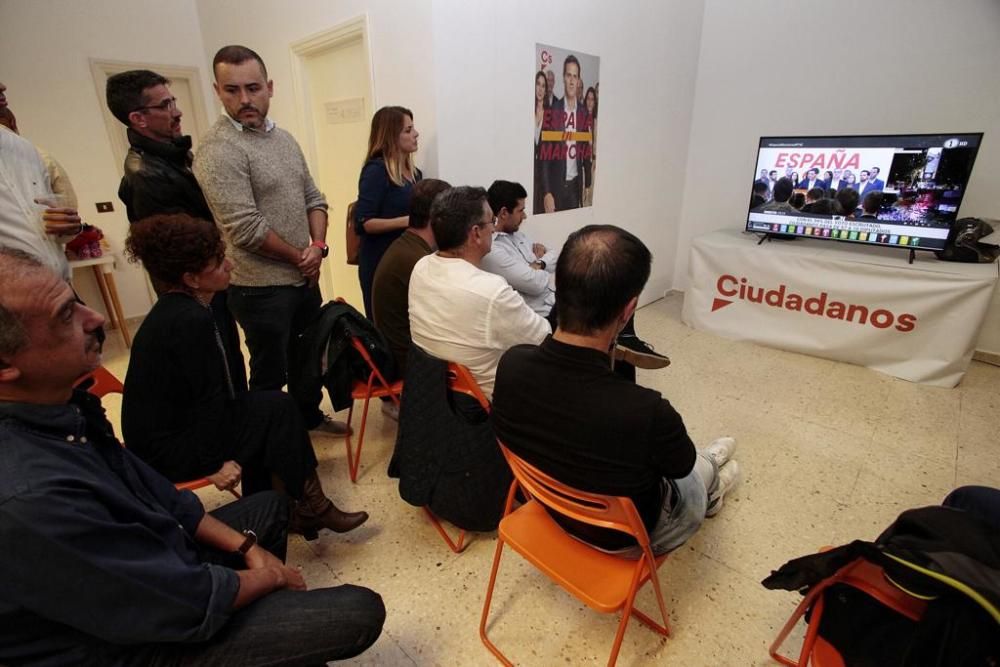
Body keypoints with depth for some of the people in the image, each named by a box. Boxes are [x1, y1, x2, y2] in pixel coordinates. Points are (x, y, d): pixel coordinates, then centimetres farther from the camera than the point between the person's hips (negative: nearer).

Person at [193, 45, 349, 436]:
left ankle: (310, 416, 44)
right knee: (271, 375, 7)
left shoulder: (284, 138, 9)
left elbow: (313, 199, 11)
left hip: (304, 277, 8)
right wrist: (300, 256, -10)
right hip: (262, 287, -7)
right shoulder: (219, 150, -15)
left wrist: (318, 246, -6)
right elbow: (246, 229, -21)